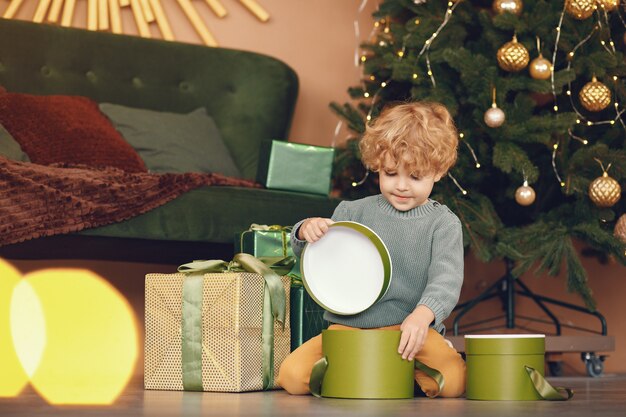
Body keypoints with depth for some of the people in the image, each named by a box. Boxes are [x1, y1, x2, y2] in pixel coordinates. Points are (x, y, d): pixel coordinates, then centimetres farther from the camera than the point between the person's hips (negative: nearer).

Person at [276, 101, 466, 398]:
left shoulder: (443, 225, 1)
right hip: (348, 328, 2)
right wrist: (307, 231, -11)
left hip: (410, 329, -2)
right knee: (292, 375, -19)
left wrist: (423, 314, -33)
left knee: (453, 381, -28)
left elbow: (446, 278, -12)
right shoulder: (355, 212, 8)